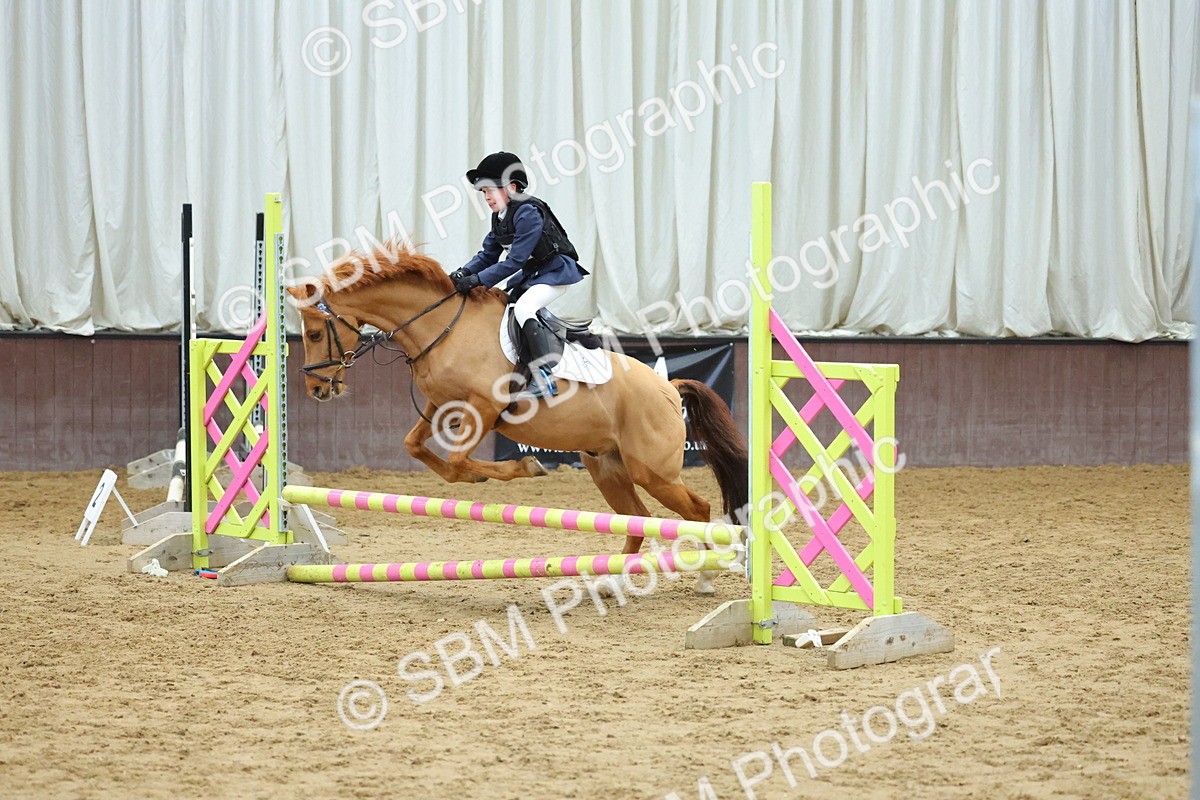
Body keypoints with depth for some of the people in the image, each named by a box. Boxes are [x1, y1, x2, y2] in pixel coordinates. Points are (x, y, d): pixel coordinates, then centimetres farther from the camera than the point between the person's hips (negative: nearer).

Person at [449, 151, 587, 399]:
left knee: (523, 307, -30)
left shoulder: (528, 213, -22)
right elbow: (487, 255, 9)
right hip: (531, 274, 11)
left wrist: (478, 280, -29)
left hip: (557, 272, -11)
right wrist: (463, 273, -11)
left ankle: (544, 379, -38)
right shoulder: (499, 218, 6)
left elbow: (515, 261, -26)